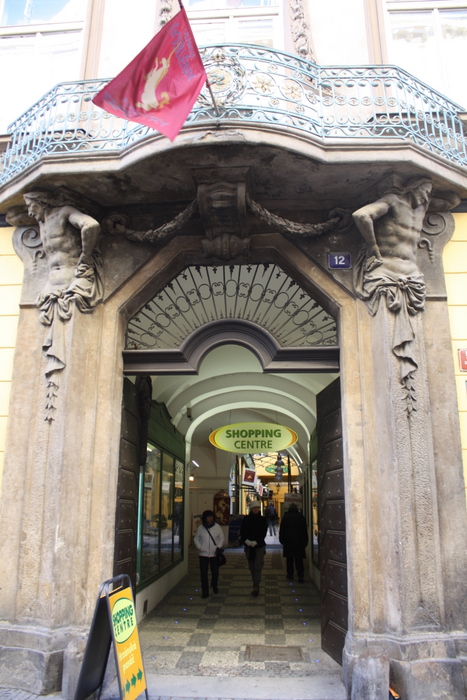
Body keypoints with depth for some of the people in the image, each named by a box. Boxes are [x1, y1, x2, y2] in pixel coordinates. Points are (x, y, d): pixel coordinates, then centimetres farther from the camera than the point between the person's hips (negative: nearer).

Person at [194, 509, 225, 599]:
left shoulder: (217, 527, 1)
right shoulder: (200, 528, 1)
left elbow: (221, 538, 6)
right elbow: (196, 539, 8)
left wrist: (219, 547, -7)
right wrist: (199, 548, -6)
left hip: (215, 554, 0)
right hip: (203, 554, 0)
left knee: (215, 571, 6)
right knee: (203, 573, -1)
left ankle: (214, 585, 36)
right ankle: (205, 592, 10)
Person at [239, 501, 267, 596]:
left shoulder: (263, 519, 1)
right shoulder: (246, 519, 4)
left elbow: (264, 532, -5)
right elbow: (242, 531, 1)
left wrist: (256, 541, -15)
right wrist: (246, 541, -14)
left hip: (259, 546, -2)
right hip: (248, 546, 2)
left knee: (258, 566, -10)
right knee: (252, 567, 10)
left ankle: (256, 586, -11)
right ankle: (255, 585, 22)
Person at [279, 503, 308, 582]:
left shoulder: (285, 517, 1)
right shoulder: (301, 517, 4)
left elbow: (281, 530, 2)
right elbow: (305, 530, 7)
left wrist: (281, 540, 9)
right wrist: (305, 542, 12)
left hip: (288, 541, -1)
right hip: (299, 541, 1)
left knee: (289, 559, 8)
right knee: (299, 559, 1)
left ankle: (290, 574, 11)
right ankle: (300, 575, -8)